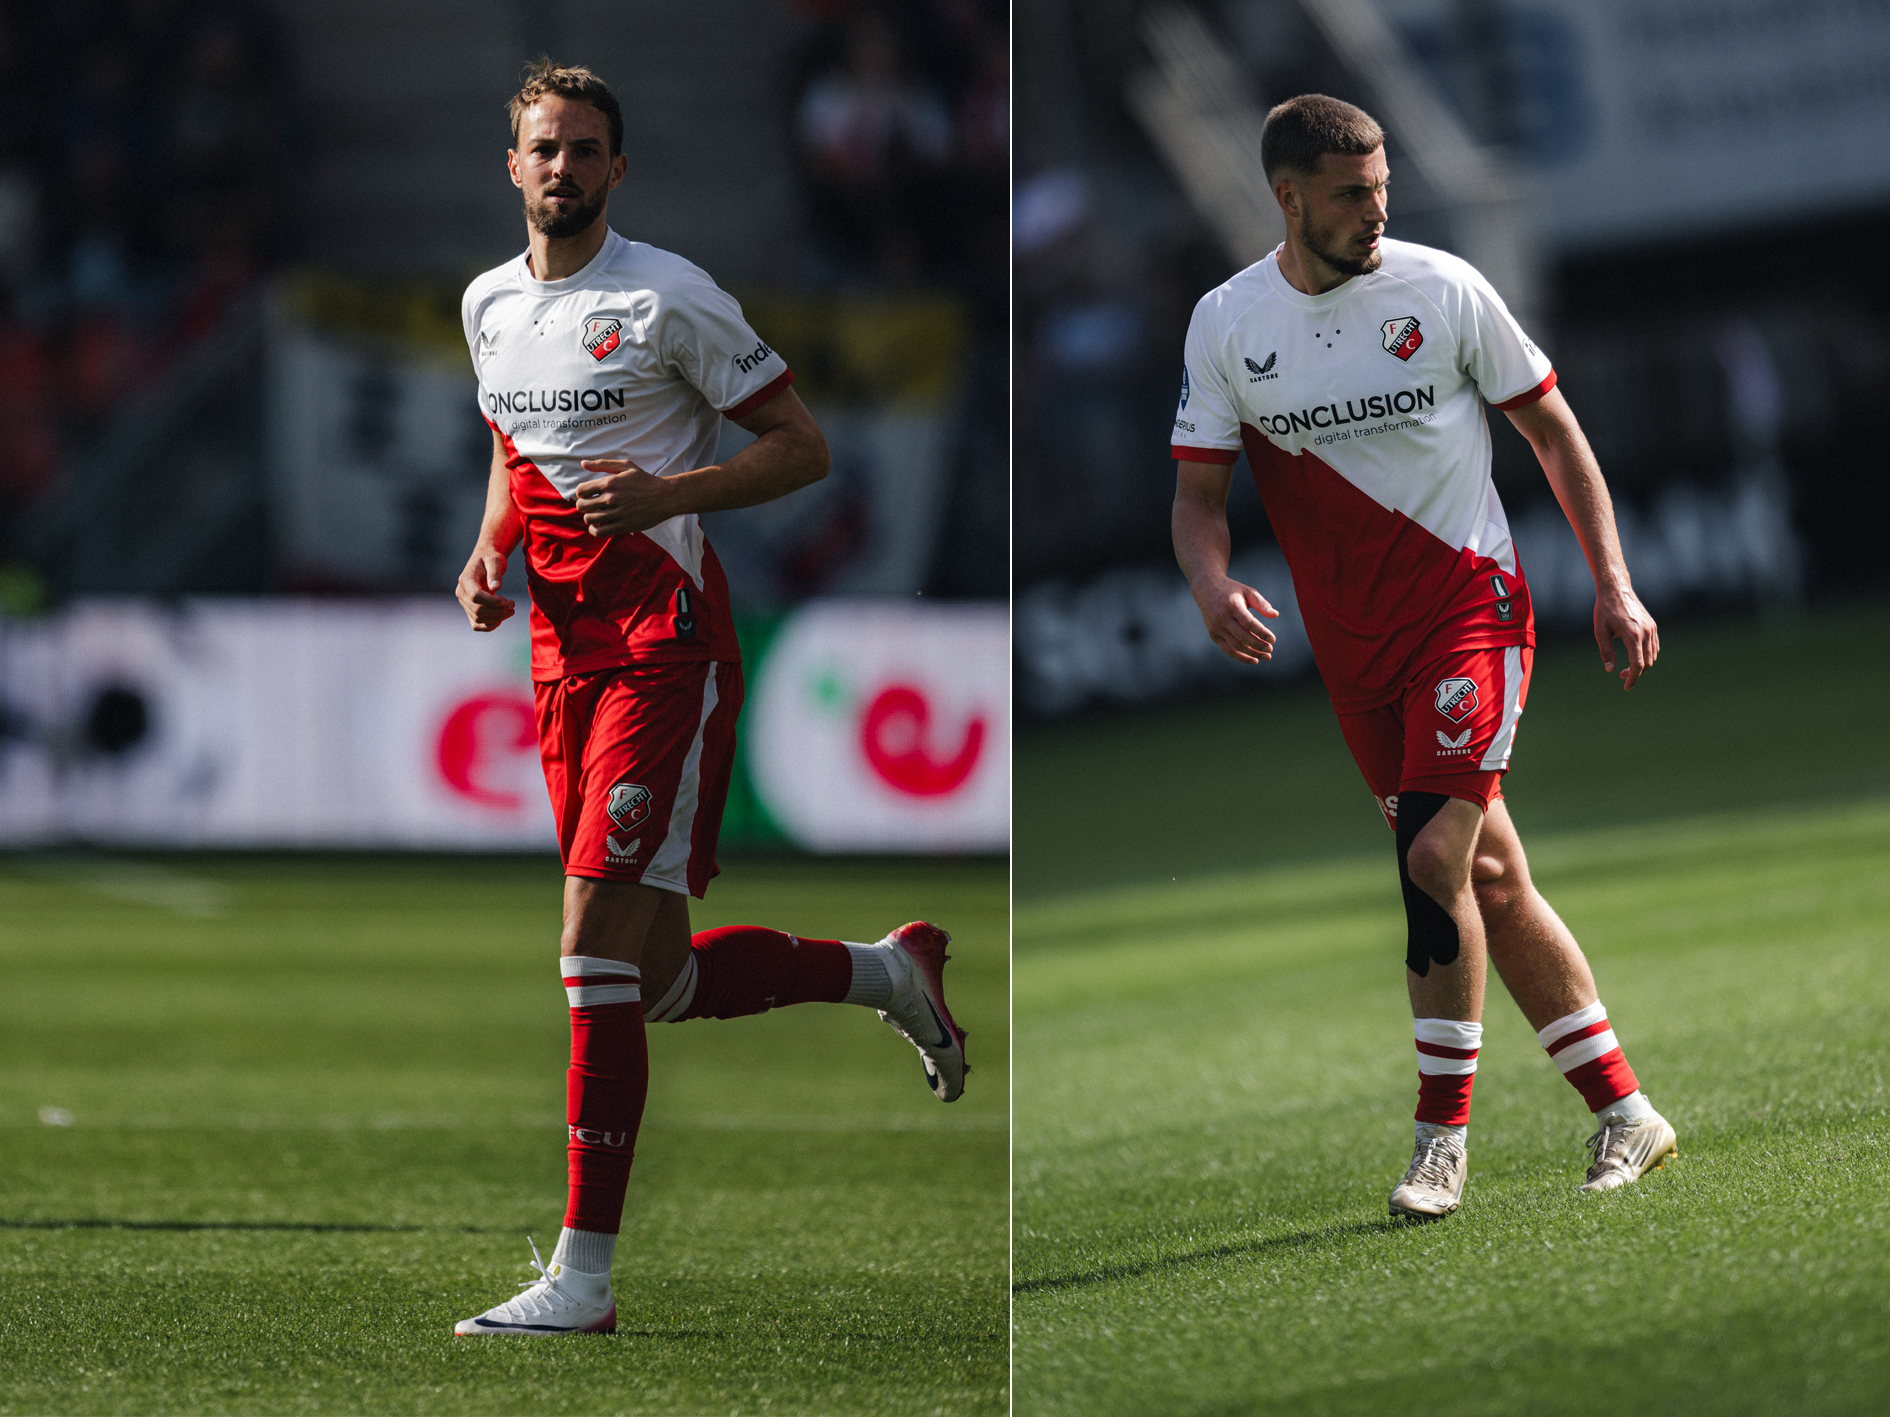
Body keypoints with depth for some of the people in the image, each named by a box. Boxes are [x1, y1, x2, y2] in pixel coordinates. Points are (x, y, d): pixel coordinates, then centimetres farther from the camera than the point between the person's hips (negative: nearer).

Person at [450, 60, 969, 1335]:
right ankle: (886, 971, 32)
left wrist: (664, 492, -19)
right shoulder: (489, 303, 13)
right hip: (563, 646, 7)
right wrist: (490, 553, 9)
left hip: (667, 636, -7)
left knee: (598, 934, -16)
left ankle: (584, 1274, -14)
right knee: (658, 978, 7)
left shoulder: (667, 297, -7)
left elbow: (803, 448, -5)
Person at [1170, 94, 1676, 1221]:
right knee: (1491, 880, 7)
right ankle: (1625, 1115, 15)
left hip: (1470, 601, -4)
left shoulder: (1442, 288, -6)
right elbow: (1200, 491, 4)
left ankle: (1443, 1137, -7)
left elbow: (1553, 430, 2)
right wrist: (1213, 584, -18)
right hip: (1353, 642, 4)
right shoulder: (1227, 324, 1)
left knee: (1435, 857, -16)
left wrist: (1616, 586, -2)